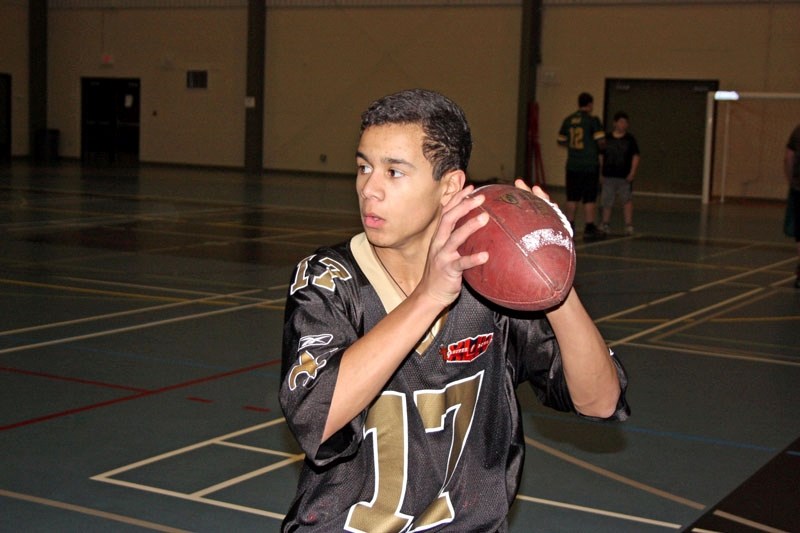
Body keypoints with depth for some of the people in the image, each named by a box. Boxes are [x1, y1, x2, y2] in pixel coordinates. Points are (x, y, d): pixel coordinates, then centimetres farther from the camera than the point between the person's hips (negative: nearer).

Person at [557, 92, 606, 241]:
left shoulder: (568, 120, 6)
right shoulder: (593, 120, -9)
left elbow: (561, 141, 11)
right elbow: (601, 141, -15)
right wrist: (599, 146, 7)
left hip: (573, 165, 4)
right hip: (590, 166, -4)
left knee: (572, 198, 11)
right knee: (589, 199, 2)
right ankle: (589, 228, 4)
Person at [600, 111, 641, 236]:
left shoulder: (630, 139, 2)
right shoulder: (606, 138, 3)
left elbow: (636, 156, 2)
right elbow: (600, 156, 8)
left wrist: (632, 172, -8)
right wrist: (600, 174, 6)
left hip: (624, 177, -1)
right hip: (608, 176, 1)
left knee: (627, 199, -12)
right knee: (607, 202, 8)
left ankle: (628, 225, -11)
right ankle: (605, 225, 23)